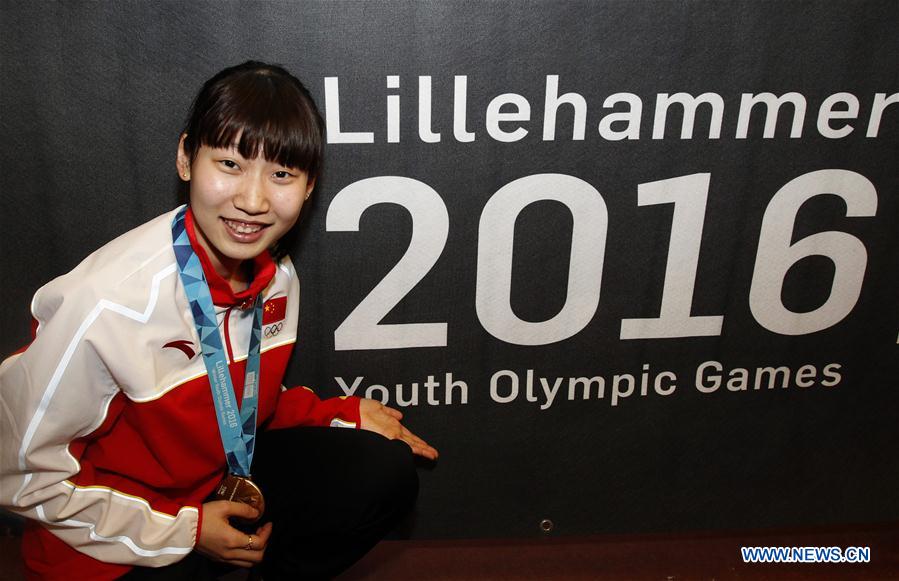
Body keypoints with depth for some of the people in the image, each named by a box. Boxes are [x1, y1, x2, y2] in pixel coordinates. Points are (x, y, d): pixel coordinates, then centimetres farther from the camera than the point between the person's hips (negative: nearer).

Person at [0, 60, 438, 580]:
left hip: (227, 477, 5)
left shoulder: (277, 277, -9)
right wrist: (184, 529, -17)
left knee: (389, 472, -8)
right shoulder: (103, 304, -30)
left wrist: (344, 415, -6)